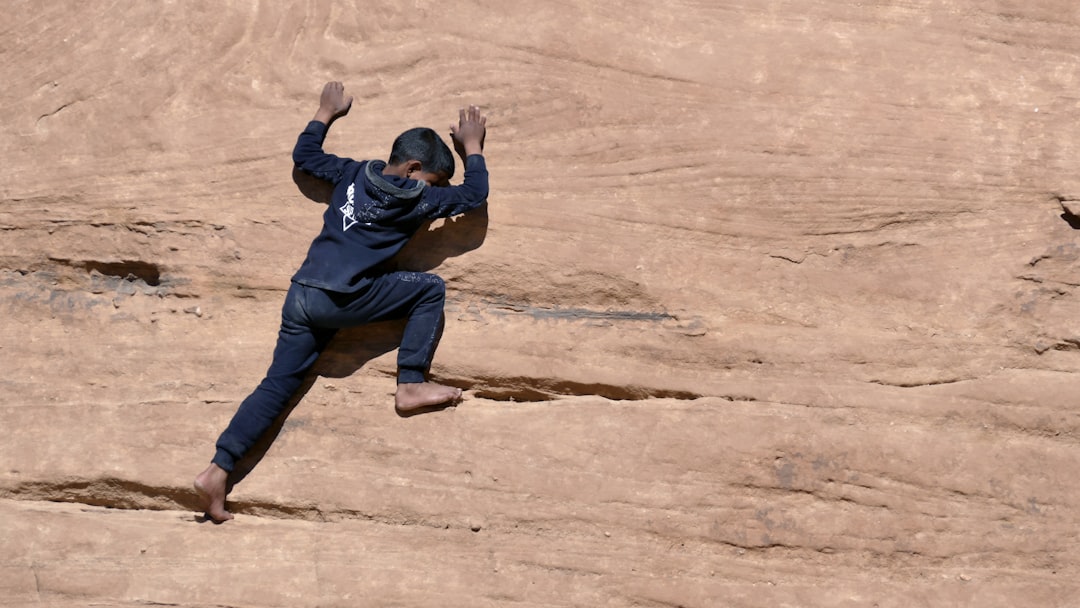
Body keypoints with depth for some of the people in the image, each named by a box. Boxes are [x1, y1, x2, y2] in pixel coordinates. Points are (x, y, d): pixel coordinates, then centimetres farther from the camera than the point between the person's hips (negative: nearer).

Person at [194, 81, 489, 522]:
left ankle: (217, 471, 2)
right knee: (431, 289, 4)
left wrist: (326, 114, 42)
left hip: (302, 296, 7)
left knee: (278, 386, 8)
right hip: (341, 299, -7)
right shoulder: (415, 199, -2)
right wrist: (472, 147, 22)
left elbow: (304, 156, 30)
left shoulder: (353, 174, 15)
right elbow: (474, 195, 9)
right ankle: (411, 386, 0)